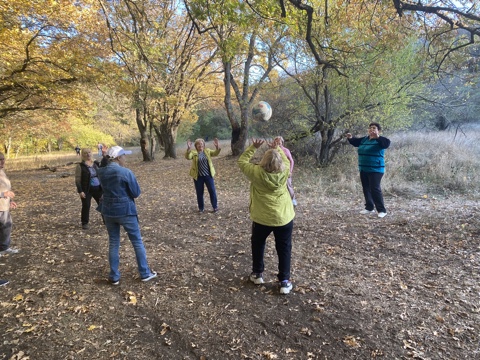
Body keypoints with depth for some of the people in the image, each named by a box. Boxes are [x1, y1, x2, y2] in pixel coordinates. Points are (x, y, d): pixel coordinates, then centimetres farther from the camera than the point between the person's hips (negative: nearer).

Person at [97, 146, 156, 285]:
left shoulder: (101, 172, 0)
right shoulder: (126, 172, -17)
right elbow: (136, 193, -11)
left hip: (108, 211, 5)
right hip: (126, 210, -5)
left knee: (113, 243, 16)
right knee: (137, 242, 9)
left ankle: (114, 277, 23)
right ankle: (145, 273, 19)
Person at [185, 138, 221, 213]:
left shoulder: (207, 151, 5)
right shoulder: (193, 152, -2)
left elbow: (215, 153, -8)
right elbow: (188, 157, -20)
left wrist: (217, 147, -28)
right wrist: (188, 149, -37)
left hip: (208, 175, 1)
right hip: (198, 176, -1)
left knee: (212, 191, 5)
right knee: (199, 193, 7)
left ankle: (215, 207, 19)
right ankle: (201, 208, 22)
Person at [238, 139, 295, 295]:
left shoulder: (257, 172, -16)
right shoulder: (284, 172, -9)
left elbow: (242, 161, 1)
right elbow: (286, 161, 15)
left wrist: (253, 147, 3)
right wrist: (278, 148, 16)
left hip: (262, 218, -1)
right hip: (284, 218, 1)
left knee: (257, 245, 23)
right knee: (284, 249, 13)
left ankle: (257, 274, 33)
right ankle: (284, 281, 17)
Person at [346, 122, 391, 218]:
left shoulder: (380, 140, -8)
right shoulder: (364, 139, 11)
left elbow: (387, 143, -26)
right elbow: (355, 142, 19)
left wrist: (377, 137, -43)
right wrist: (350, 138, -4)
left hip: (375, 169, -7)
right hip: (364, 169, 7)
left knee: (375, 189, -12)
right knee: (366, 189, 12)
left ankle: (382, 210, -5)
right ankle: (369, 208, 24)